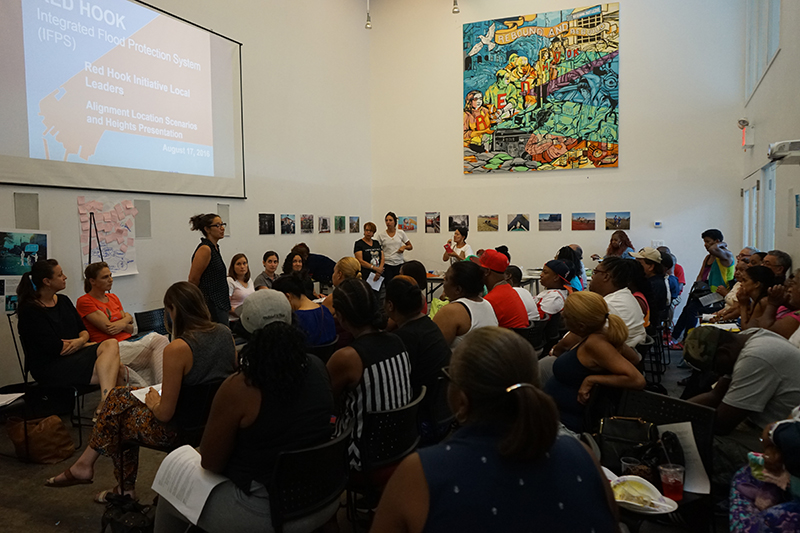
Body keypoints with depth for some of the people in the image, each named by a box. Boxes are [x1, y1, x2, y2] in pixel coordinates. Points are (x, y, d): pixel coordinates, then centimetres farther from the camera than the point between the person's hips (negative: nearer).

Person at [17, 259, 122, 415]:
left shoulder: (63, 300, 14)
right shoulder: (30, 311, -10)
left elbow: (84, 331, 13)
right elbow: (57, 348, -16)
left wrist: (81, 340, -12)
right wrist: (92, 345, -5)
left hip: (75, 354, 7)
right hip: (50, 368, -7)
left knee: (112, 344, -25)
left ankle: (104, 406, -32)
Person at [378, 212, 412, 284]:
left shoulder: (401, 233, 3)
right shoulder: (381, 235, 1)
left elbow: (410, 246, 12)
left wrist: (404, 247, -9)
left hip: (399, 264, 1)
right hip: (387, 265, -1)